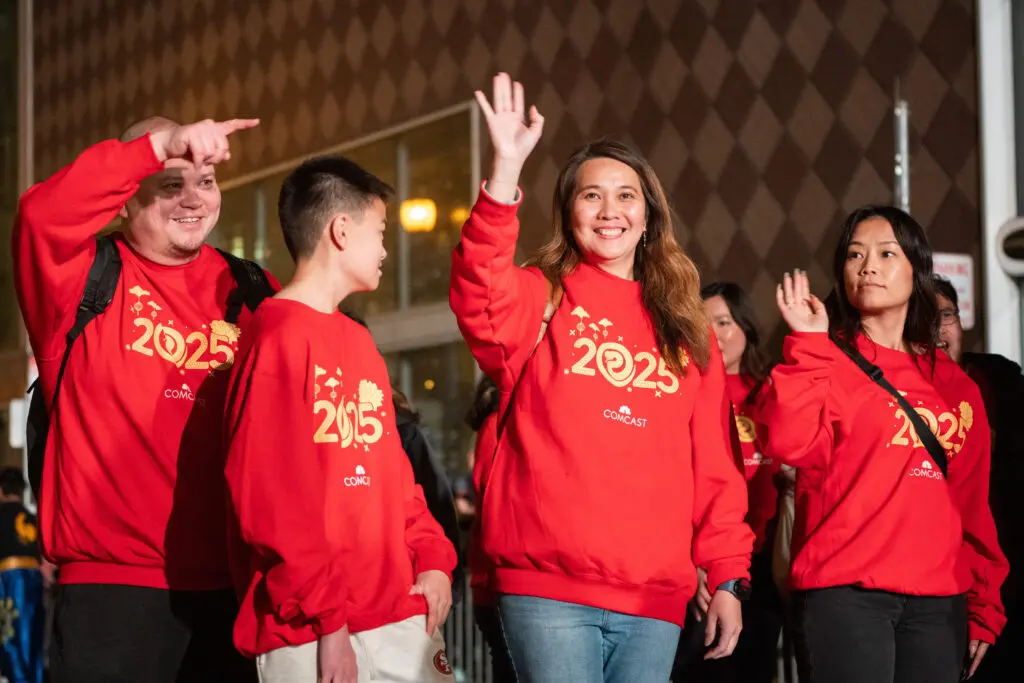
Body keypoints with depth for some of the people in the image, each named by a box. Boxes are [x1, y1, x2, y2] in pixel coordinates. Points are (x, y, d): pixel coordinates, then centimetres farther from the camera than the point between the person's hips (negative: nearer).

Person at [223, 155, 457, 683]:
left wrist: (431, 557, 5)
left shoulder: (358, 342, 17)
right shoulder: (278, 339, -9)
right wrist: (326, 617, -16)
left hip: (400, 617, 8)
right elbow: (264, 493, -16)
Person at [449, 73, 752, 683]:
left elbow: (713, 465, 14)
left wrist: (728, 576, 7)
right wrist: (507, 172, -29)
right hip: (550, 592, -3)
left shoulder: (686, 331, 16)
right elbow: (481, 301, -19)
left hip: (655, 600, 4)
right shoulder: (541, 302, 5)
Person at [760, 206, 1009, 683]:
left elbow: (974, 502, 15)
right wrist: (809, 343, -16)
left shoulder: (954, 385, 15)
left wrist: (984, 605, 11)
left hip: (939, 600, 4)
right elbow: (791, 444, -15)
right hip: (848, 591, -4)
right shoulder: (825, 360, 3)